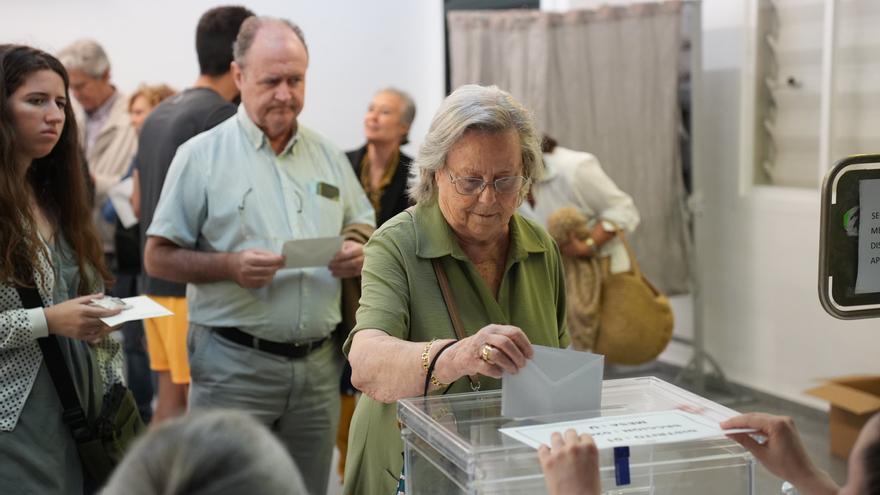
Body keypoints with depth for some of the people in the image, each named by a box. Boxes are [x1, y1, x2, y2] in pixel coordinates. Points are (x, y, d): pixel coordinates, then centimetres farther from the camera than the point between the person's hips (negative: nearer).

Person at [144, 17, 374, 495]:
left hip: (318, 362, 4)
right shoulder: (202, 155, -2)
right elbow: (158, 258, -3)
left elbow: (362, 228, 21)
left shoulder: (329, 156, 11)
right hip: (234, 362, -4)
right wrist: (230, 266, -19)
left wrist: (359, 252, -3)